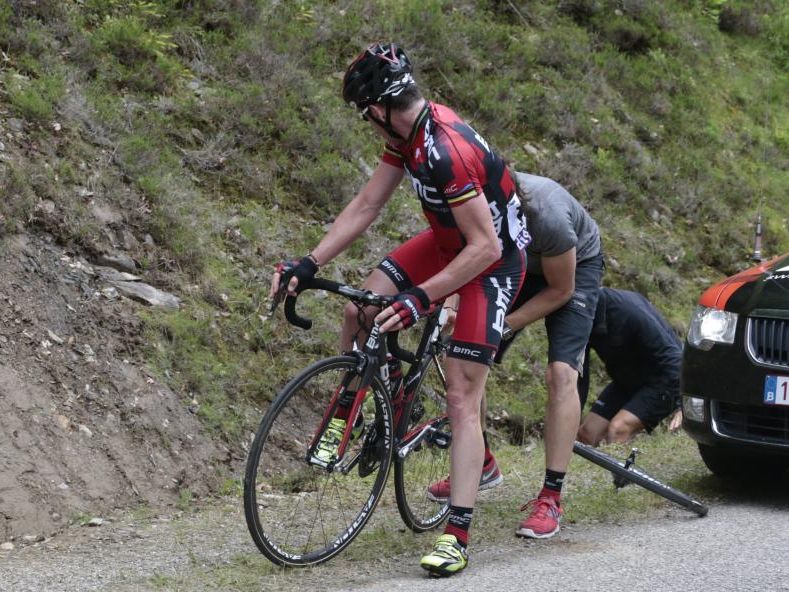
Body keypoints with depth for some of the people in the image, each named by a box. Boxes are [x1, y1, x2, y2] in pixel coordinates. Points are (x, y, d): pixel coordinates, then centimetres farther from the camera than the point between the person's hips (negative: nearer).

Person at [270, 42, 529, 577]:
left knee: (461, 399, -12)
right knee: (359, 309, -2)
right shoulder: (407, 131, -6)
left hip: (495, 257, -9)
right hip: (450, 240, 9)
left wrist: (421, 298, -36)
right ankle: (345, 417, 22)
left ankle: (457, 538, -10)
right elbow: (367, 205, 0)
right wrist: (308, 265, -6)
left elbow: (484, 247, -33)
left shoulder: (448, 152, -34)